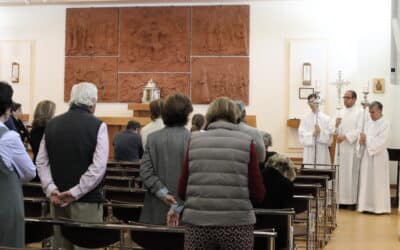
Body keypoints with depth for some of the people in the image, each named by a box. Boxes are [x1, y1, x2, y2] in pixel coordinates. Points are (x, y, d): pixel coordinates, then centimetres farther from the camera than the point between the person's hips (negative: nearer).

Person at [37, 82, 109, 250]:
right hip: (86, 199, -5)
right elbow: (98, 167, -16)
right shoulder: (97, 126, -8)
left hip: (58, 198, 5)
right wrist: (75, 192, -12)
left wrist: (50, 189, -1)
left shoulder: (52, 124, 6)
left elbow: (41, 162, 4)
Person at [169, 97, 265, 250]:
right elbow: (258, 195, -3)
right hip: (237, 224, -1)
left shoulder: (194, 141, 5)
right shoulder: (246, 142, 0)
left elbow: (182, 191, 6)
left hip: (198, 224, 2)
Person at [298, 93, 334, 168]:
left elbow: (330, 134, 0)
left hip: (322, 152, 0)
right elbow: (302, 135, 0)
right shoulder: (305, 119, 7)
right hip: (309, 152, 1)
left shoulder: (326, 118, 4)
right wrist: (312, 134, -15)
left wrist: (321, 132, -16)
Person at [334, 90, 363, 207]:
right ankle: (340, 199, 8)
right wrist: (336, 125, -7)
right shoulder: (341, 112, 15)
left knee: (351, 173, -5)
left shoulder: (359, 113, -2)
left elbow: (359, 130, -12)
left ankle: (352, 200, -1)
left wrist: (345, 137, -19)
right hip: (340, 147, 5)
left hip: (352, 148, -5)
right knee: (340, 173, 4)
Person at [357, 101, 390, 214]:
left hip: (378, 157, -6)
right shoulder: (368, 122, 10)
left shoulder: (385, 124, -8)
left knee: (378, 182, -1)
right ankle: (367, 205, 13)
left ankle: (379, 207, 6)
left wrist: (367, 139, -16)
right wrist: (361, 140, -11)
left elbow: (381, 142, -17)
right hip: (367, 155, 6)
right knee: (366, 181, 6)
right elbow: (363, 137, 11)